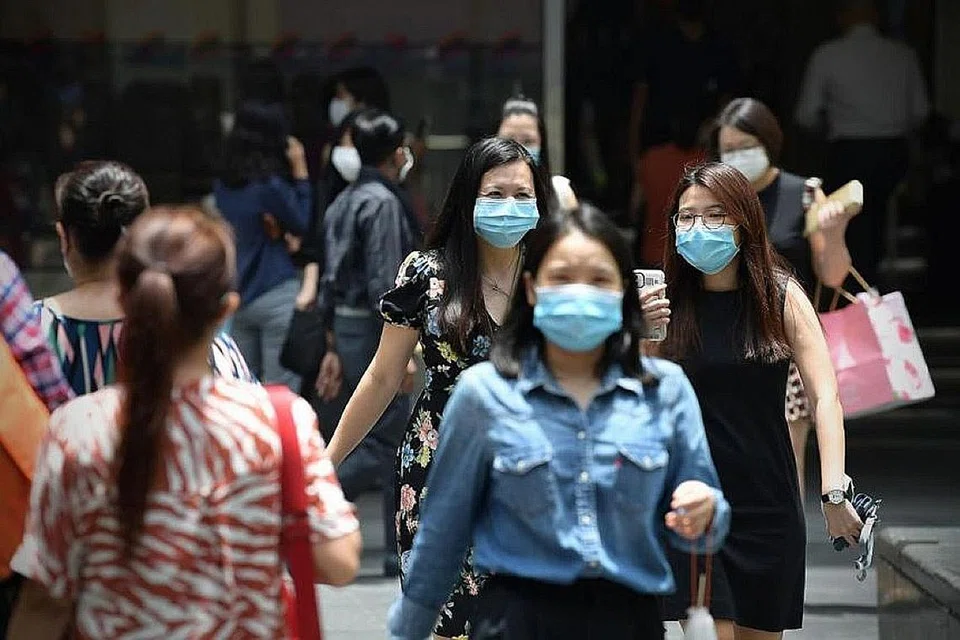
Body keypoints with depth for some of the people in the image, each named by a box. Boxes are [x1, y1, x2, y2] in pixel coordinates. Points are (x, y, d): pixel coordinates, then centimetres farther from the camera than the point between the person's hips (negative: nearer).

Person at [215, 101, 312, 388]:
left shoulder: (224, 186, 6)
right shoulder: (271, 186, -14)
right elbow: (302, 225, -2)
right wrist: (300, 173, -2)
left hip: (238, 297, 7)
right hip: (278, 295, -7)